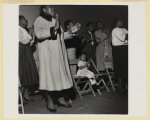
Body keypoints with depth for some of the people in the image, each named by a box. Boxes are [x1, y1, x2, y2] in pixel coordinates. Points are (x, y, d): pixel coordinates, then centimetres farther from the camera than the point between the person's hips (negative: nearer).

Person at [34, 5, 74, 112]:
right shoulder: (39, 20, -3)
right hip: (48, 53, -7)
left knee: (61, 73, 5)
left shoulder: (55, 20, 19)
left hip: (58, 52, 7)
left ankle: (61, 98, 16)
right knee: (50, 74, -5)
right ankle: (50, 101, 5)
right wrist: (53, 29, -27)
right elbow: (39, 34, -21)